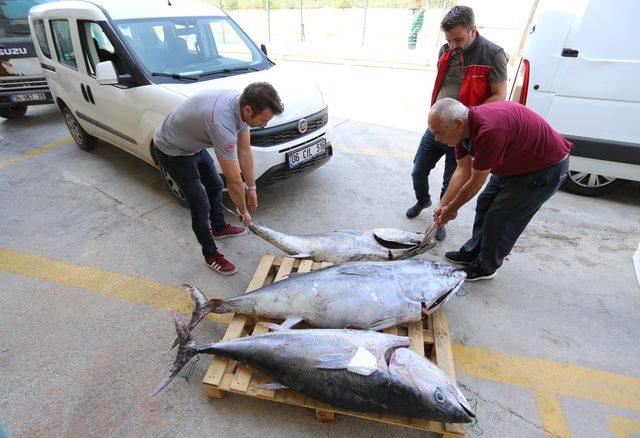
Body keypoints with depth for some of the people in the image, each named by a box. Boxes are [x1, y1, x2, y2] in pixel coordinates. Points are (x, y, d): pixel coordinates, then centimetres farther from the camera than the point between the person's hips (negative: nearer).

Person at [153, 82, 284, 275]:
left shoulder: (242, 103, -15)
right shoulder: (222, 123, -41)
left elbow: (244, 151, -3)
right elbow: (234, 182, -33)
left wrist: (251, 187, 3)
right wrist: (243, 211, -17)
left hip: (194, 143, 9)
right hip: (172, 151, -9)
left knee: (215, 186, 21)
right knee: (201, 205, -6)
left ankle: (219, 228, 45)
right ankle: (211, 255, 14)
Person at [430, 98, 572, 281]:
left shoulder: (489, 130, -38)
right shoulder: (463, 127, -10)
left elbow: (476, 181, -27)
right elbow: (463, 171, -3)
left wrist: (452, 209, -13)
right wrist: (443, 205, -6)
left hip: (547, 168, -8)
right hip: (515, 164, 9)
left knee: (499, 217, -5)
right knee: (485, 204, 13)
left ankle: (485, 267, 14)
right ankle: (472, 252, 29)